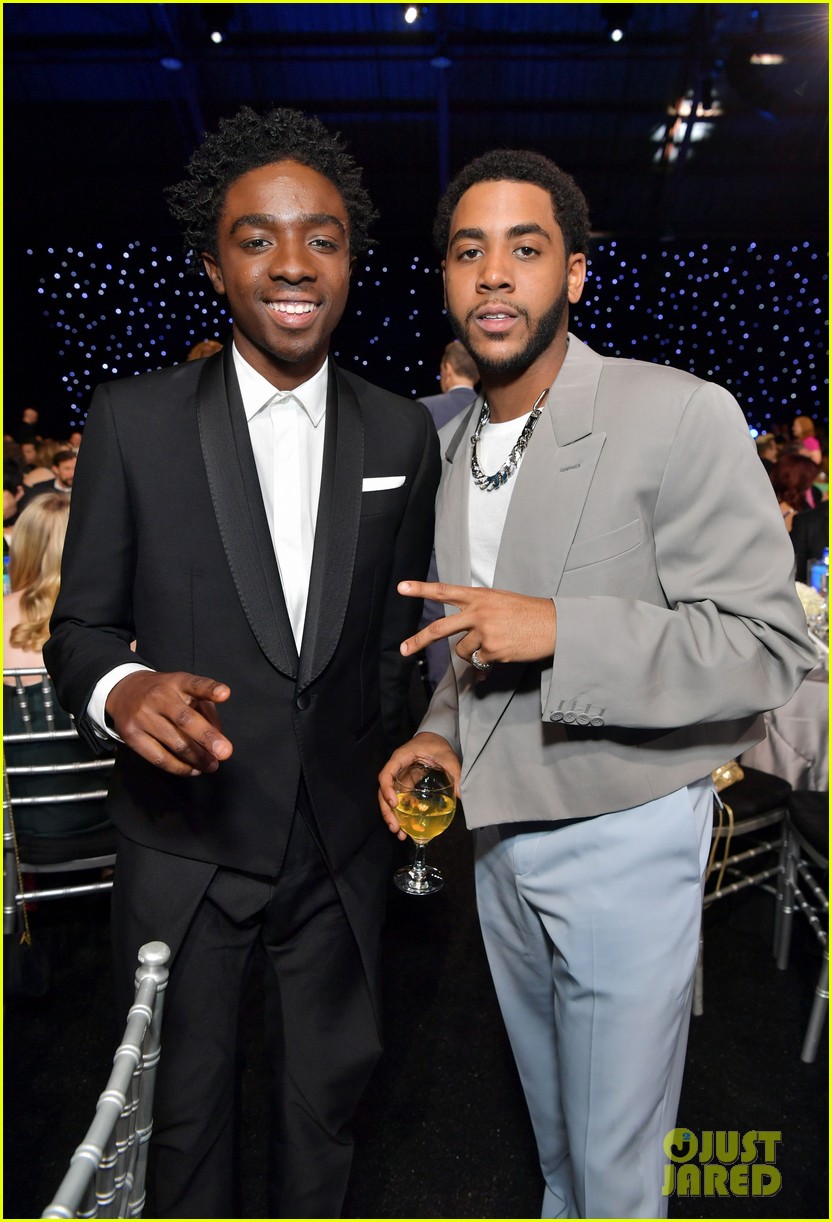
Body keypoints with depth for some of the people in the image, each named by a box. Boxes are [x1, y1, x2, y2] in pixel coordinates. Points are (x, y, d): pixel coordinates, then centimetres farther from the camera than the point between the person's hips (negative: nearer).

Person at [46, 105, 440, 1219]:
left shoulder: (402, 435, 0)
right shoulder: (133, 420, -7)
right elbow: (81, 626, -4)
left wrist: (397, 762, 8)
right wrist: (120, 688, -24)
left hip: (341, 844, 2)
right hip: (184, 844, -2)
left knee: (325, 1095, 23)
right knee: (184, 1107, 19)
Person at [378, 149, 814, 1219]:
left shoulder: (680, 417, -17)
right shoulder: (450, 446, 4)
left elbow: (771, 647, -19)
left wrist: (558, 630, -29)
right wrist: (442, 730, -1)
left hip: (623, 838, -6)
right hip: (498, 830, 6)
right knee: (552, 1123, 28)